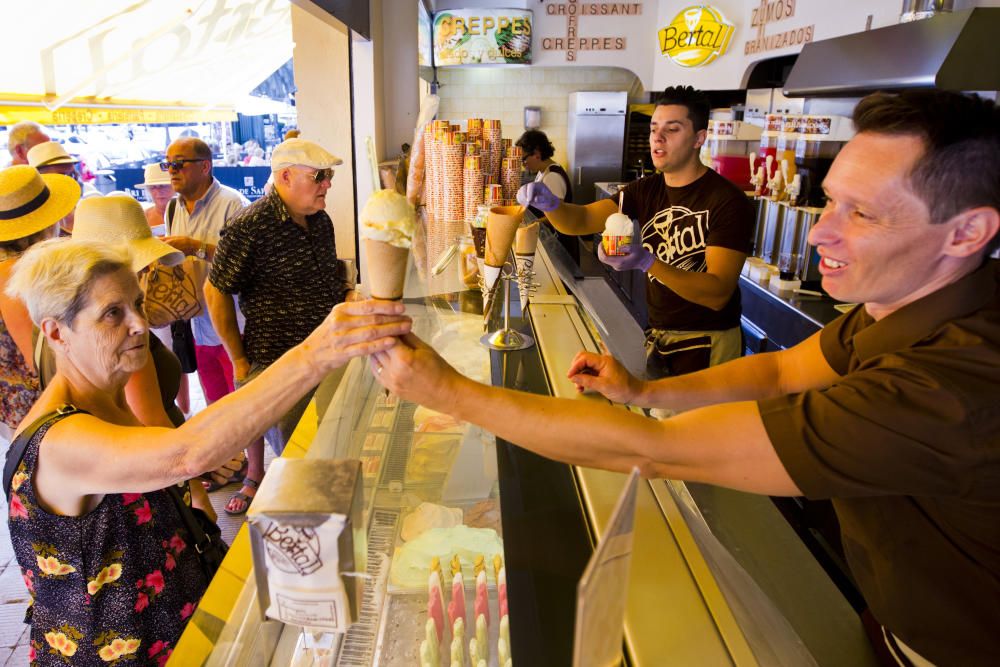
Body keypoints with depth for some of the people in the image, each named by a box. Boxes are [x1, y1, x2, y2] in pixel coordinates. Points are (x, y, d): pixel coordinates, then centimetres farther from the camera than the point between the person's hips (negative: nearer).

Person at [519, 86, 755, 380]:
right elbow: (581, 220, -7)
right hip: (659, 337, 6)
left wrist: (646, 261, -38)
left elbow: (718, 293, -25)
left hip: (707, 345, -5)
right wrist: (549, 203, -30)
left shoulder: (729, 201, -17)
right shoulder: (647, 190, 2)